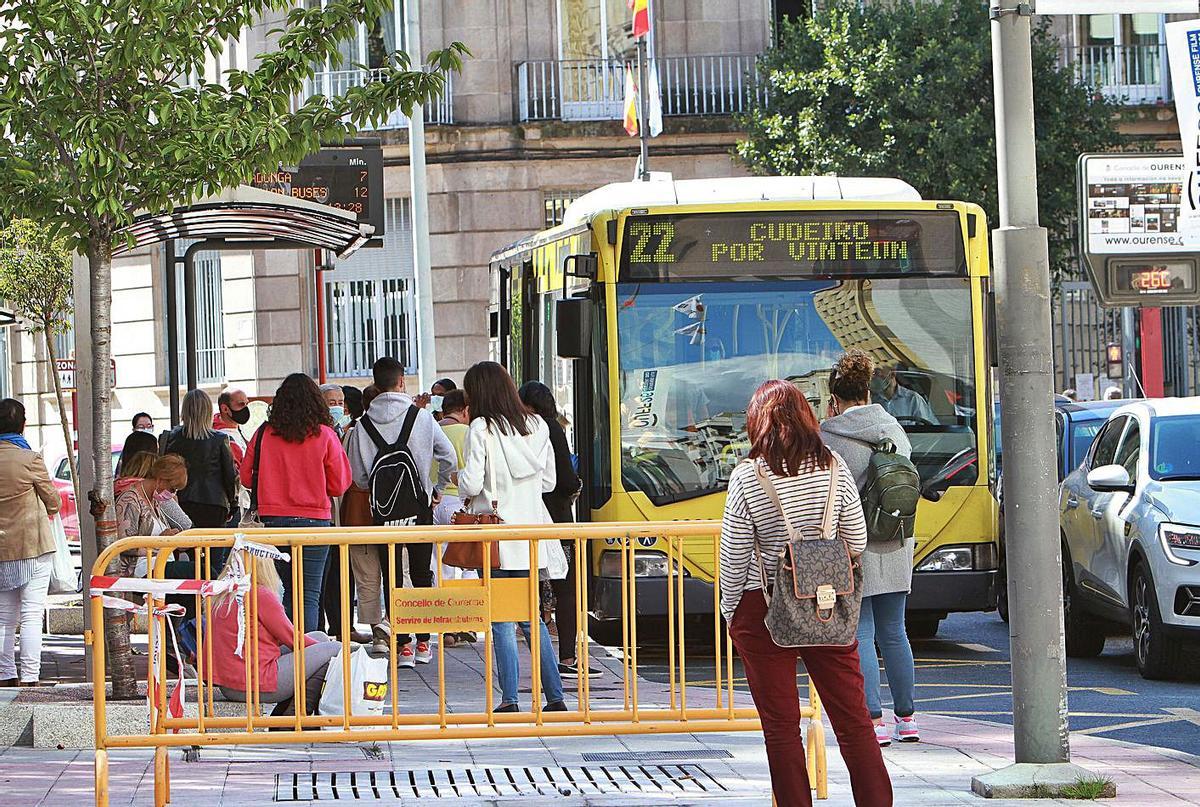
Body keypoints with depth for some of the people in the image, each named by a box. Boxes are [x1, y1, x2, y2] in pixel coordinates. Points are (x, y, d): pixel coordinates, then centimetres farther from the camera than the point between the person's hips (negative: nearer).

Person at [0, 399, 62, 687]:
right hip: (34, 545, -4)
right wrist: (48, 509, 20)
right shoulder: (30, 459, -12)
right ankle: (29, 676, -6)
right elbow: (53, 501, 0)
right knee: (31, 616, -3)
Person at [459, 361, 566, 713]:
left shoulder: (482, 429, -10)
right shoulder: (537, 426, 7)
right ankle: (555, 696, 10)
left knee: (502, 621, -1)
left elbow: (471, 484, -13)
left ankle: (509, 698, -5)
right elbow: (549, 481, 11)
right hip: (531, 534, 5)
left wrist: (462, 481, 8)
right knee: (532, 618, 13)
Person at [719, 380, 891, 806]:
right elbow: (857, 542, 4)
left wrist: (730, 609, 9)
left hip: (763, 611, -3)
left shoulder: (747, 478, -11)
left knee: (781, 727, 4)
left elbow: (734, 556, -7)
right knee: (854, 720, 7)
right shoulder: (834, 468, -2)